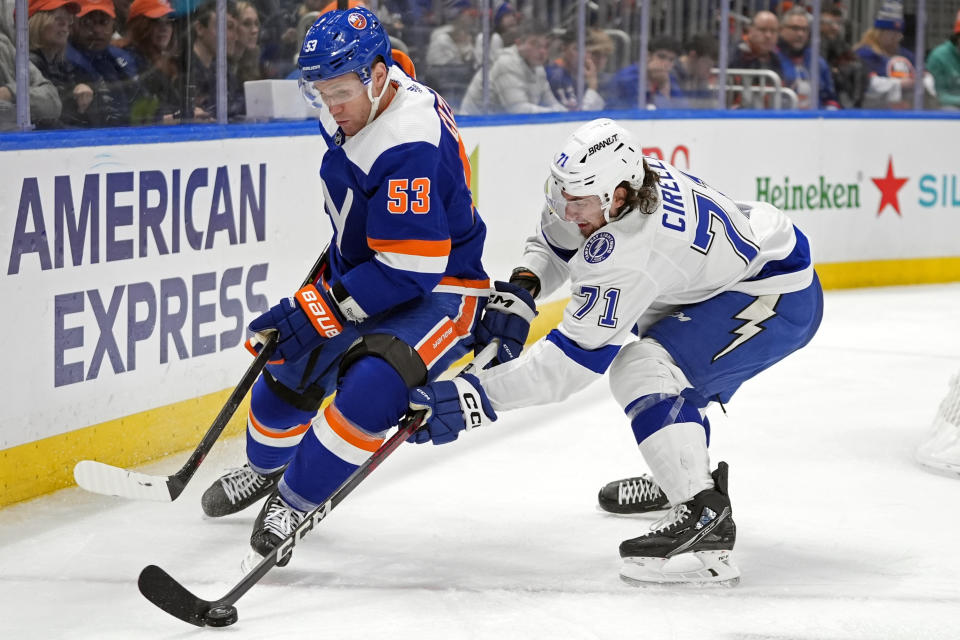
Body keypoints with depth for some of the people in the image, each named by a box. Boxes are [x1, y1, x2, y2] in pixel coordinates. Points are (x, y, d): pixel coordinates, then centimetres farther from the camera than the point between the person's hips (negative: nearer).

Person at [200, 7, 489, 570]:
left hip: (438, 289, -9)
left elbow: (407, 271, -33)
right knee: (289, 368, 16)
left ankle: (295, 503, -14)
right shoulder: (363, 94, -6)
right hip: (363, 267, 9)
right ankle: (266, 466, 45)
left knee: (369, 387, -31)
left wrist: (318, 311, -30)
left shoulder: (409, 148, -34)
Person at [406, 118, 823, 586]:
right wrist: (519, 293, -8)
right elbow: (553, 244, 12)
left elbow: (576, 356, -31)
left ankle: (704, 515, -28)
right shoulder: (602, 186, -8)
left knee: (640, 369, -24)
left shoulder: (631, 250, -33)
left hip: (782, 298, -11)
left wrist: (478, 397, -35)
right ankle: (681, 474, 41)